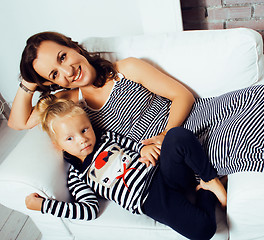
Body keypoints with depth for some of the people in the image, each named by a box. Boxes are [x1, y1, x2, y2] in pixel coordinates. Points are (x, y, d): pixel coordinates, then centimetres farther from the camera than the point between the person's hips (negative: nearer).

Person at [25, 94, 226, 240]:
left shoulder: (108, 137, 15)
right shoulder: (76, 177, 6)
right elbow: (91, 210, -3)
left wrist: (144, 149, -4)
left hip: (162, 173, 4)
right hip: (152, 200, -4)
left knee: (178, 135, -27)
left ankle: (210, 181, -9)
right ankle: (205, 193, 2)